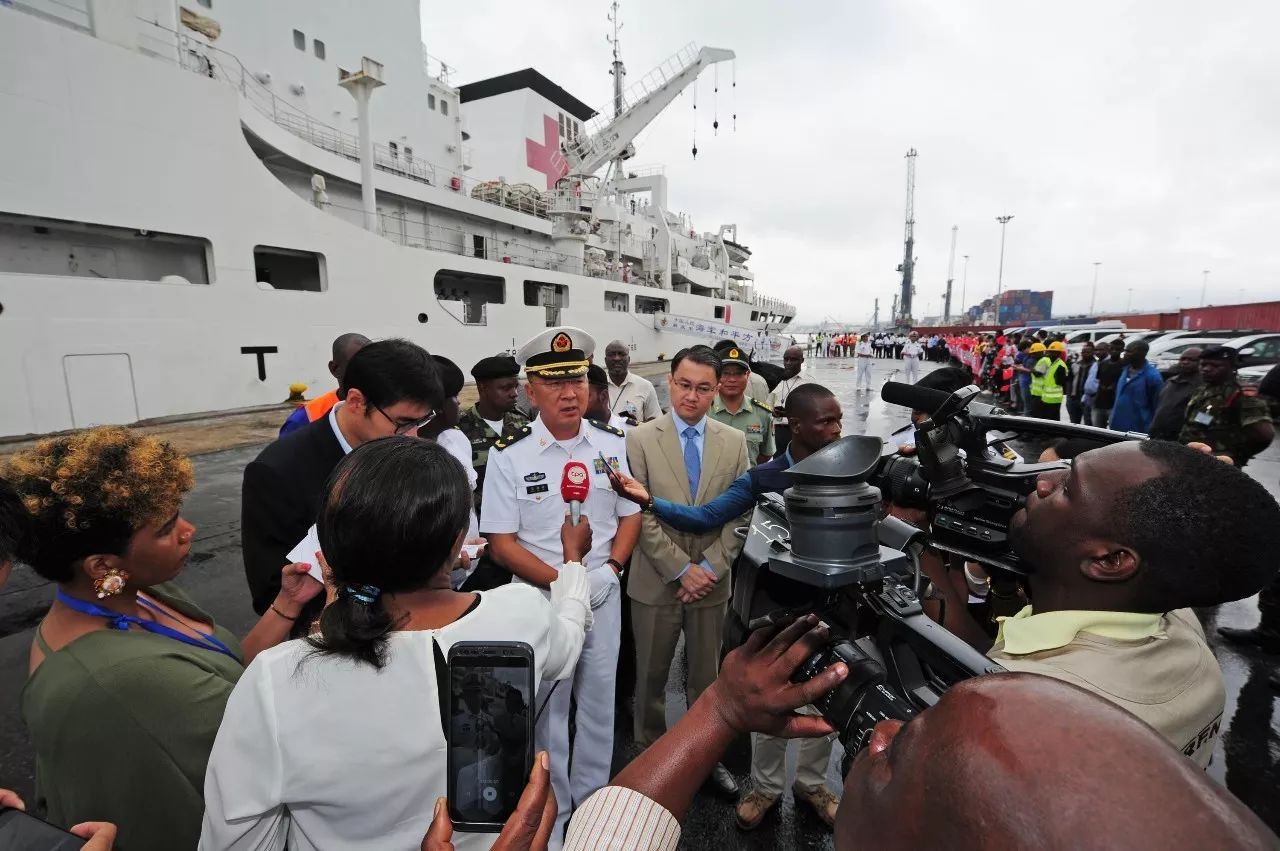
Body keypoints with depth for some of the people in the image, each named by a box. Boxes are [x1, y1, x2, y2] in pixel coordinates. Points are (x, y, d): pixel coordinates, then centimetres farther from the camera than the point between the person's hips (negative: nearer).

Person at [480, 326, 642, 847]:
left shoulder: (613, 445, -3)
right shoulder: (509, 456, -13)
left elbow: (631, 515, 4)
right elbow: (502, 544, -11)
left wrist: (608, 570, -11)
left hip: (604, 594, 3)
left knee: (599, 702, 19)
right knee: (548, 708, 16)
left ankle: (593, 800, 44)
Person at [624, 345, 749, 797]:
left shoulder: (734, 442, 0)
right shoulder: (641, 439, -8)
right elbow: (640, 516, -11)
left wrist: (708, 568, -10)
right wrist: (681, 569, -14)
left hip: (711, 581, 2)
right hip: (656, 582, -1)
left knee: (707, 676, 19)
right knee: (651, 676, 15)